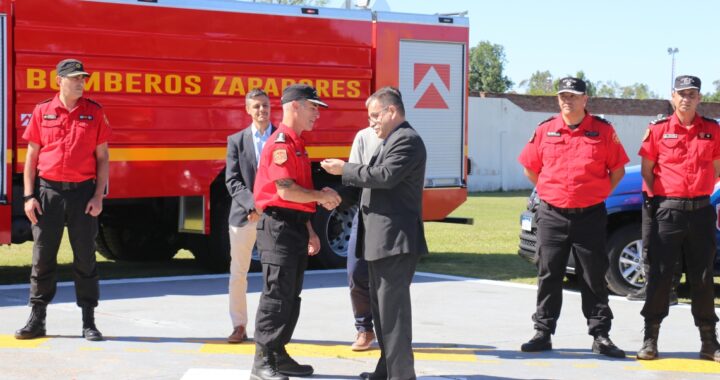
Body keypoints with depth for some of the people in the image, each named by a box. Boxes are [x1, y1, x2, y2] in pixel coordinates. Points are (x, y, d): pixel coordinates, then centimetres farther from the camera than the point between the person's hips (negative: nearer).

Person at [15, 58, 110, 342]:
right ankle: (37, 320, 13)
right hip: (48, 191, 1)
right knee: (43, 257, 5)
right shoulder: (42, 112, 5)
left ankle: (88, 322, 10)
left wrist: (98, 196, -4)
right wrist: (28, 196, -1)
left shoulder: (94, 113, 4)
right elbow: (31, 157, 6)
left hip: (82, 191, 0)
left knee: (85, 258, 3)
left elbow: (102, 157, 4)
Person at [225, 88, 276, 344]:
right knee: (238, 273, 4)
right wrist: (252, 205, -14)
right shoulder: (237, 140, 6)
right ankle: (239, 326, 13)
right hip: (243, 215, 1)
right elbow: (232, 181, 0)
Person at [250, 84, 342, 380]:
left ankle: (279, 356, 21)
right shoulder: (281, 143, -14)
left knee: (291, 297, 13)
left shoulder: (297, 144, 17)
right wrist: (321, 197, -7)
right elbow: (286, 191, -21)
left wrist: (309, 230, 20)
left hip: (295, 228, 10)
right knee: (276, 296, -9)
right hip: (278, 227, -10)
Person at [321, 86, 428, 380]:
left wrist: (345, 170, -16)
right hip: (382, 240, 11)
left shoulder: (407, 140, -13)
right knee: (381, 305, 17)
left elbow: (385, 176, -23)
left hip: (395, 240, -11)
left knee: (393, 308, -9)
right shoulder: (392, 141, 19)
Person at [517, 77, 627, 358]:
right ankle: (543, 333, 13)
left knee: (594, 278, 4)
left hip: (590, 216, -1)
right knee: (549, 277, 6)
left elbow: (618, 169, 7)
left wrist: (601, 194, 2)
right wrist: (549, 192, 9)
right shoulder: (545, 130, 4)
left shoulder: (603, 131, 0)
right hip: (552, 216, 2)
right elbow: (530, 167, 13)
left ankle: (600, 335, 10)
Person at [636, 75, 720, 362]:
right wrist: (652, 199, -3)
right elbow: (647, 169, 5)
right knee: (660, 275, 0)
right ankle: (650, 338, 8)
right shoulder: (658, 130, 1)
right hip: (667, 210, -2)